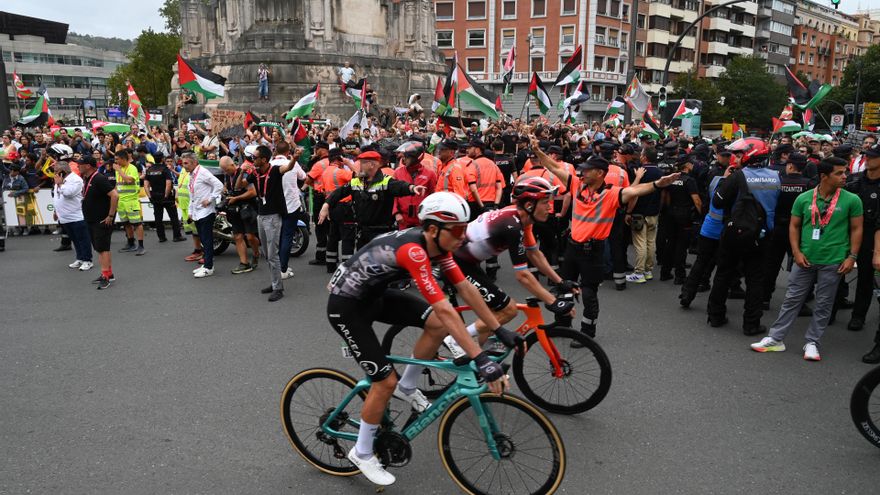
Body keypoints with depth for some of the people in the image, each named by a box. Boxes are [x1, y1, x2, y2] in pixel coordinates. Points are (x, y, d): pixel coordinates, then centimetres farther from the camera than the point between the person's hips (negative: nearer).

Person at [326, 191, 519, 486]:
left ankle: (407, 387, 17)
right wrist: (481, 360, -42)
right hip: (346, 305, -8)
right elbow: (445, 310, -41)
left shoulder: (437, 244, -8)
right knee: (386, 381, -7)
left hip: (375, 295, 8)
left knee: (437, 325, -6)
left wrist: (500, 330, -6)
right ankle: (361, 454, 15)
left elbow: (466, 288, -4)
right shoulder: (413, 251, -34)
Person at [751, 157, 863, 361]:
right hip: (805, 259, 1)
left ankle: (812, 343, 20)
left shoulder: (851, 200, -4)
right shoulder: (804, 198, -1)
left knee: (823, 304, 8)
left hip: (833, 262, -1)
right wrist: (796, 252, -4)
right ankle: (775, 339, 14)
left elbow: (856, 229, 2)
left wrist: (852, 257, -5)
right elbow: (794, 226, 6)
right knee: (792, 299, 7)